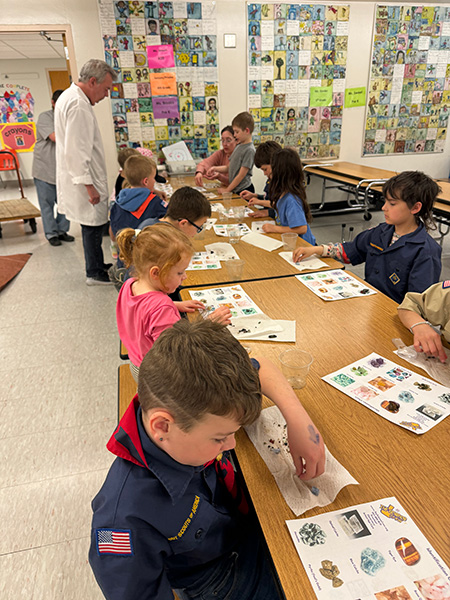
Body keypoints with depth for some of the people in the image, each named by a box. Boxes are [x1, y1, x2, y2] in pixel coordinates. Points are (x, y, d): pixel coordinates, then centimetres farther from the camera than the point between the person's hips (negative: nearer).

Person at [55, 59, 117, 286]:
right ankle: (95, 273, 12)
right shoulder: (78, 105, -19)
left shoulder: (69, 97, 16)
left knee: (93, 225, 17)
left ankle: (97, 266, 30)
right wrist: (89, 186, -22)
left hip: (83, 177, 10)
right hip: (83, 179, -10)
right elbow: (76, 152, -25)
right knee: (93, 225, -1)